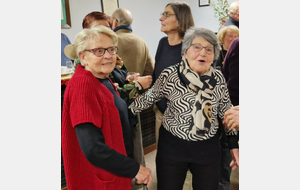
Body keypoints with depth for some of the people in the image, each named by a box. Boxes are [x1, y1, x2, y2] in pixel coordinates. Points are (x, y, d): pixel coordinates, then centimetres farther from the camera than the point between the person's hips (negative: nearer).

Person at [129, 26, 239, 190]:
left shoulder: (218, 78, -3)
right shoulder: (170, 75, -11)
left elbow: (226, 112, 7)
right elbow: (149, 97, 3)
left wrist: (234, 144, 8)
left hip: (208, 148, 2)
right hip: (172, 145, -2)